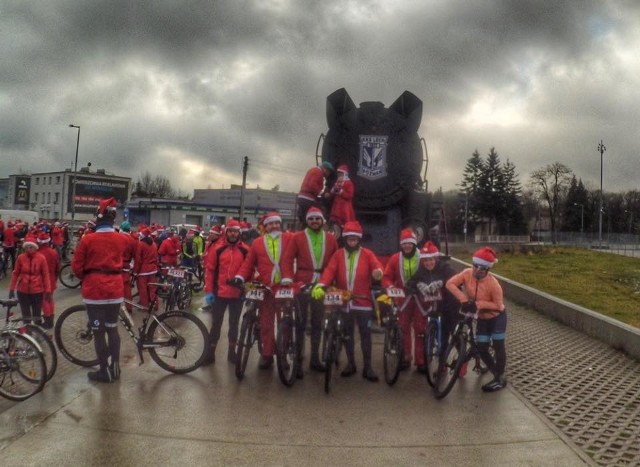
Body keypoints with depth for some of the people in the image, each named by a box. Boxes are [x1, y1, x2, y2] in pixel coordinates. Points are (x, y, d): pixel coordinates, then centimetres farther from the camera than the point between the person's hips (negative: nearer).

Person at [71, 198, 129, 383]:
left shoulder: (88, 239, -9)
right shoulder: (121, 239, 0)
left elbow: (76, 266, -3)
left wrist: (85, 278, 12)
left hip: (94, 289, -3)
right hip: (115, 288, 4)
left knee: (98, 332, 6)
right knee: (112, 328, 16)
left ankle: (105, 372, 12)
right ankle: (115, 367, 22)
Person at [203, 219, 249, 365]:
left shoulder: (245, 250, -1)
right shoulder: (217, 248, -3)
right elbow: (209, 269, -1)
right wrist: (208, 290, -6)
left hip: (238, 294, 1)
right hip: (219, 293, -1)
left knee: (234, 323, 13)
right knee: (216, 323, 8)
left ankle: (232, 351, 26)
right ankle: (210, 353, 18)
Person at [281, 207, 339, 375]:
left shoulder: (330, 239, 6)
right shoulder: (297, 237, 0)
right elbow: (287, 259, -4)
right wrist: (287, 278, -17)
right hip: (302, 284, -2)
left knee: (317, 323, 11)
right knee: (300, 322, 3)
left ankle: (315, 359, 22)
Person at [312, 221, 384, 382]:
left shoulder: (367, 254, 3)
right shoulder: (338, 255, 5)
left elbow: (377, 266, -14)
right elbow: (329, 270, -8)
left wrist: (378, 271, -39)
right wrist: (320, 285, -26)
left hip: (363, 301, -2)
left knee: (365, 334, 2)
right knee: (347, 333, 12)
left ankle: (367, 367, 12)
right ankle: (351, 363, 27)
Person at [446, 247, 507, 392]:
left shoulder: (492, 283, -29)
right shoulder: (467, 274, -17)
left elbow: (498, 305, -22)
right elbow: (450, 283, -23)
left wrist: (478, 304, -31)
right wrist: (464, 300, -29)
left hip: (497, 317, -5)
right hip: (482, 318, 5)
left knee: (498, 346, 1)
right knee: (481, 349, 5)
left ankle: (500, 379, 16)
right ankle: (497, 375, 24)